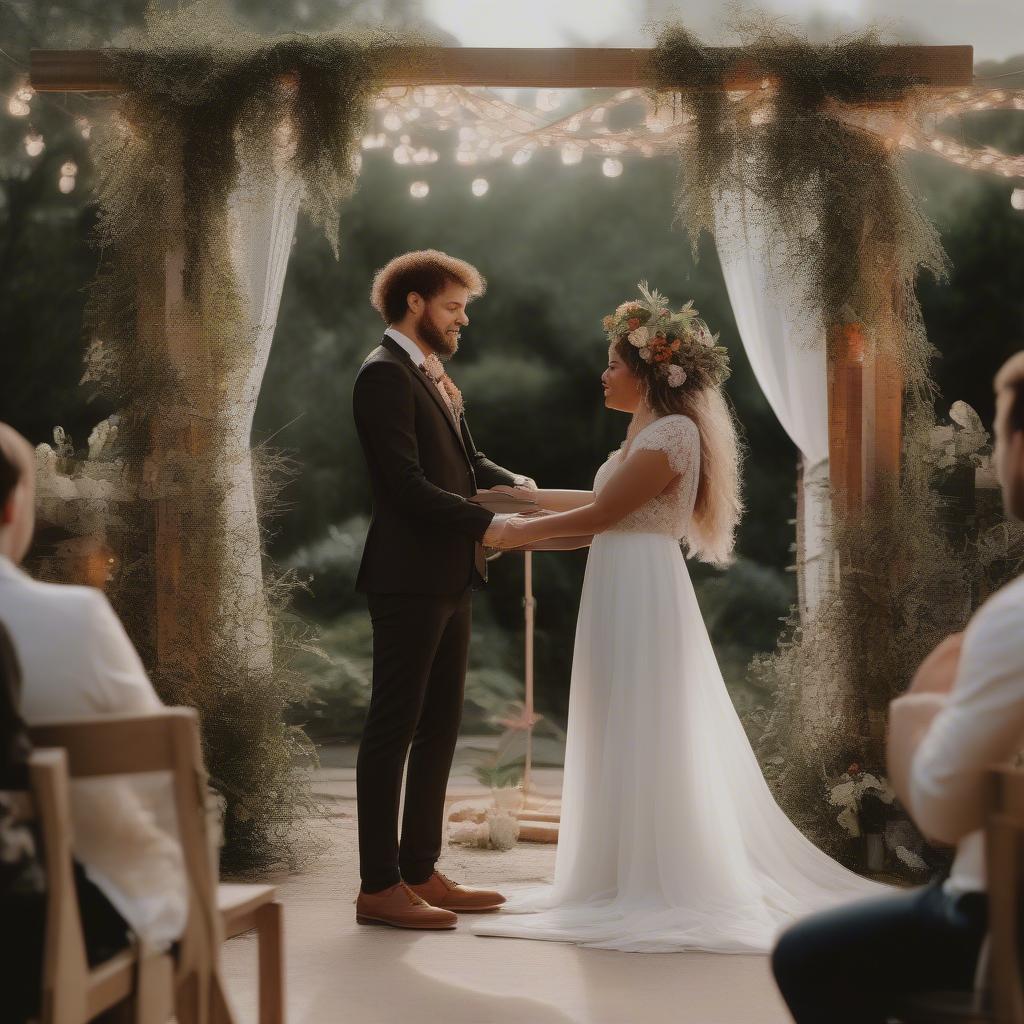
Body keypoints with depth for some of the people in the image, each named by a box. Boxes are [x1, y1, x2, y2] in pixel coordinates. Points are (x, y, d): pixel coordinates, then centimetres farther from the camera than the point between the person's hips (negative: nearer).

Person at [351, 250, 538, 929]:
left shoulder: (434, 375, 18)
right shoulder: (385, 374, -12)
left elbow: (466, 458, 22)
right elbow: (407, 484, -20)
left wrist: (510, 482, 3)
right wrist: (486, 523, -20)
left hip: (449, 580, 10)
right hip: (409, 579, -10)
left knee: (439, 728, 13)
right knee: (393, 729, -5)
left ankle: (420, 871, 21)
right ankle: (379, 887, 0)